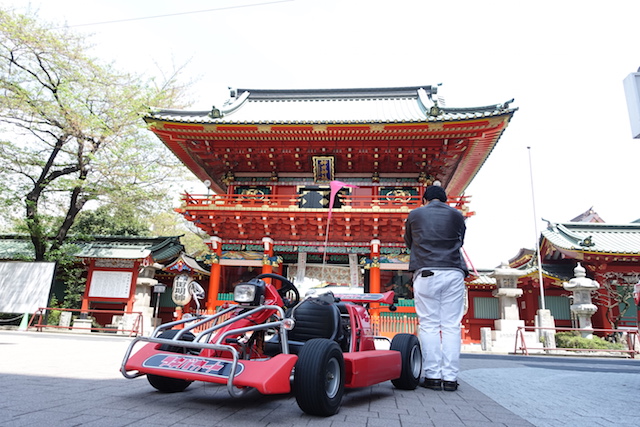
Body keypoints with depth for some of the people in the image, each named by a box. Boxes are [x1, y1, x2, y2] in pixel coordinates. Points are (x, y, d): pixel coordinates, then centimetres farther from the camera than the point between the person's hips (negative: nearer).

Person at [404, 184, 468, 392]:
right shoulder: (457, 215, 13)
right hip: (454, 273, 2)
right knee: (451, 326, 3)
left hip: (426, 273, -1)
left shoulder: (414, 214, 10)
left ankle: (432, 376, 2)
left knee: (429, 325, 2)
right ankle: (450, 378, 4)